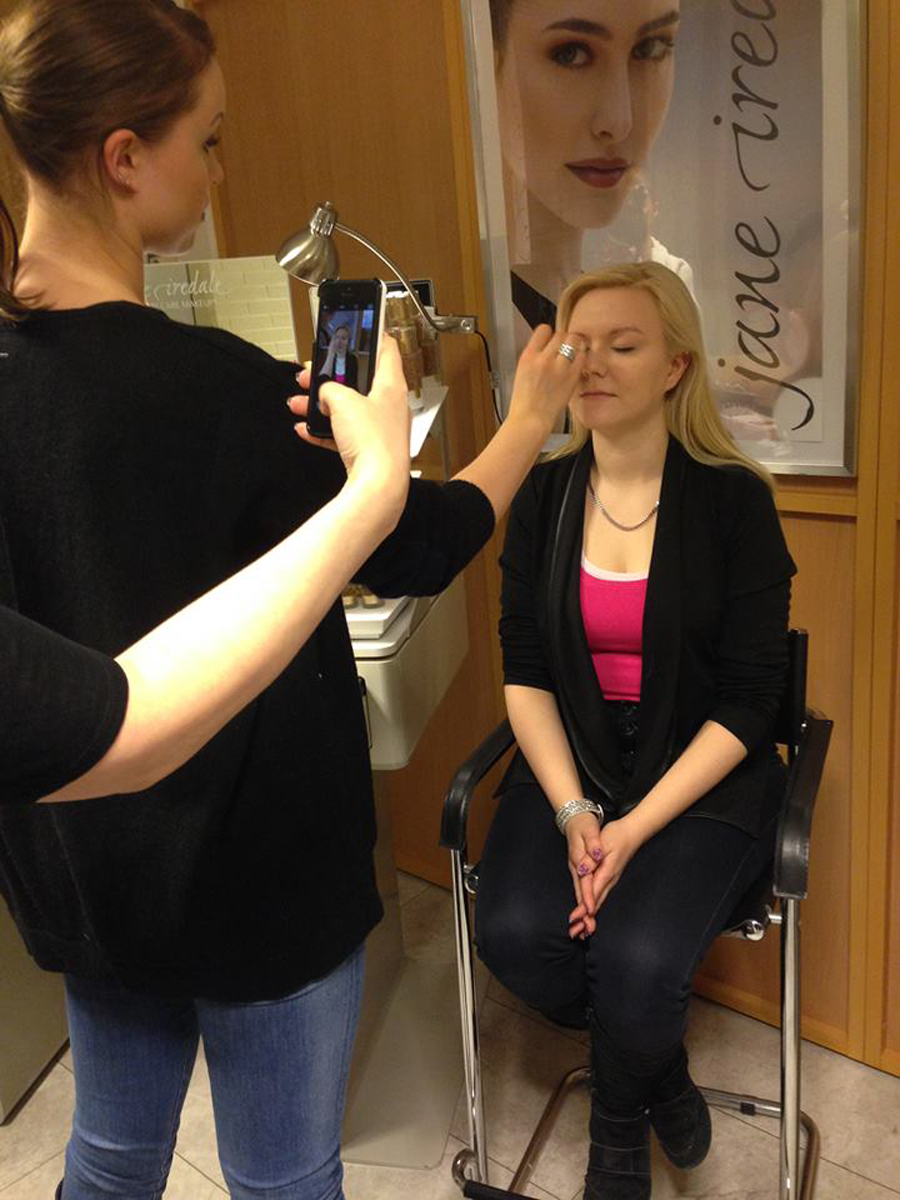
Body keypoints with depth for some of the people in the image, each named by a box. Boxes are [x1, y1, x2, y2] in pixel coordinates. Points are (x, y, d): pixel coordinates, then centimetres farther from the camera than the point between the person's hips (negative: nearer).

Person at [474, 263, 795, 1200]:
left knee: (634, 960, -24)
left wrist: (636, 830, -18)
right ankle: (660, 1074, 16)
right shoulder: (541, 497, 1)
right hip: (571, 763, 3)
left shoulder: (734, 501, -9)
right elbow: (525, 673, 0)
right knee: (517, 937, -19)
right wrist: (572, 811, -14)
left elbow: (746, 699, -9)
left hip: (701, 774, -3)